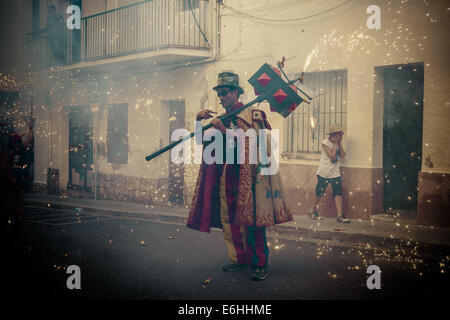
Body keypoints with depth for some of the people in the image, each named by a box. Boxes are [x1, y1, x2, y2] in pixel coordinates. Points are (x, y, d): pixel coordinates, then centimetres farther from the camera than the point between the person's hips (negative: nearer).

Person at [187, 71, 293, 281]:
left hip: (247, 175, -6)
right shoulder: (223, 119, 17)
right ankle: (240, 259, 18)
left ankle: (260, 265, -4)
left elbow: (246, 144, -14)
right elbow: (205, 141, 15)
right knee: (229, 219, 6)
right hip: (225, 178, 7)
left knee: (251, 220, -9)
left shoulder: (252, 115, -2)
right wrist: (200, 120, 0)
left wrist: (223, 130, -20)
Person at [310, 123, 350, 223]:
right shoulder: (325, 143, -12)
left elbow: (342, 155, -5)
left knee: (338, 193, -6)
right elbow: (332, 156, -22)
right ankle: (314, 212, 27)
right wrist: (335, 143, -16)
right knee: (319, 194, 6)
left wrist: (340, 143, -7)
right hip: (324, 173, -4)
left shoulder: (338, 143, 6)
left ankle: (340, 216, -9)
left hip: (335, 173, 5)